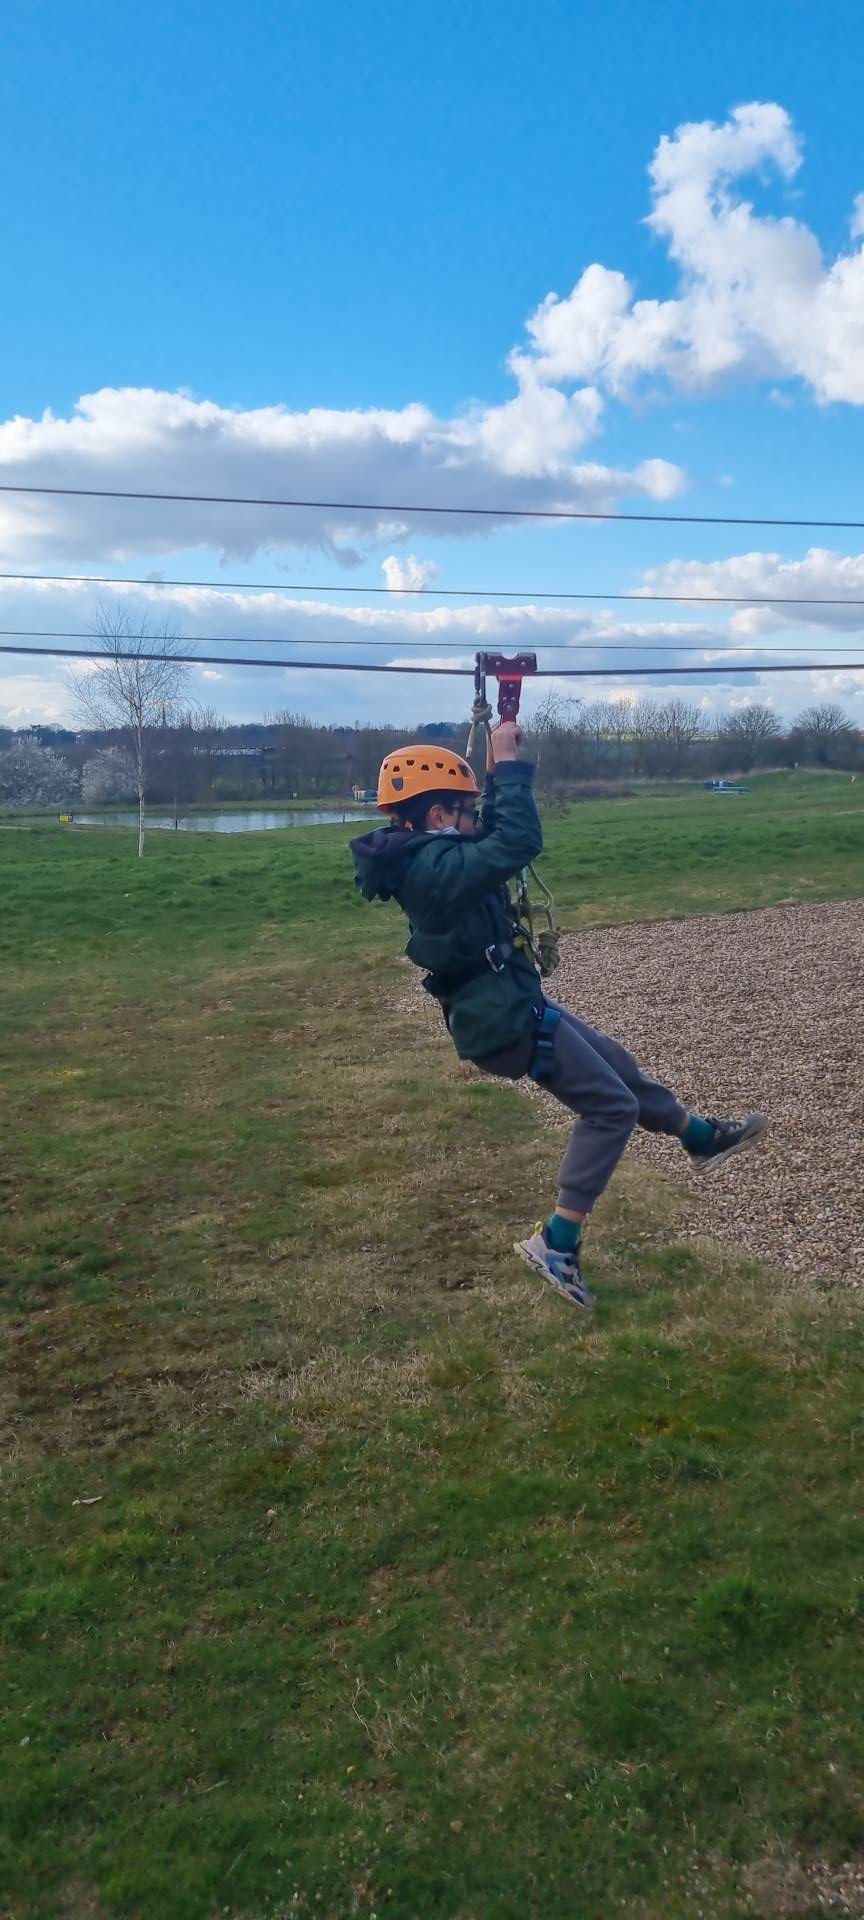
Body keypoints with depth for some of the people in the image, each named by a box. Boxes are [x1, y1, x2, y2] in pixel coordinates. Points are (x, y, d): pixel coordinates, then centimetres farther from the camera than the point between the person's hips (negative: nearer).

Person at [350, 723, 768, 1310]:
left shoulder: (420, 858, 7)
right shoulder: (436, 866, -25)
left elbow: (491, 835, 21)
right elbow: (518, 843, -34)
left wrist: (503, 771, 9)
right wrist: (510, 765, -23)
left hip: (509, 1005, 11)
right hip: (509, 1019, -10)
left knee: (618, 1066, 23)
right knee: (611, 1106, -4)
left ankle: (703, 1137, 43)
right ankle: (557, 1245, 0)